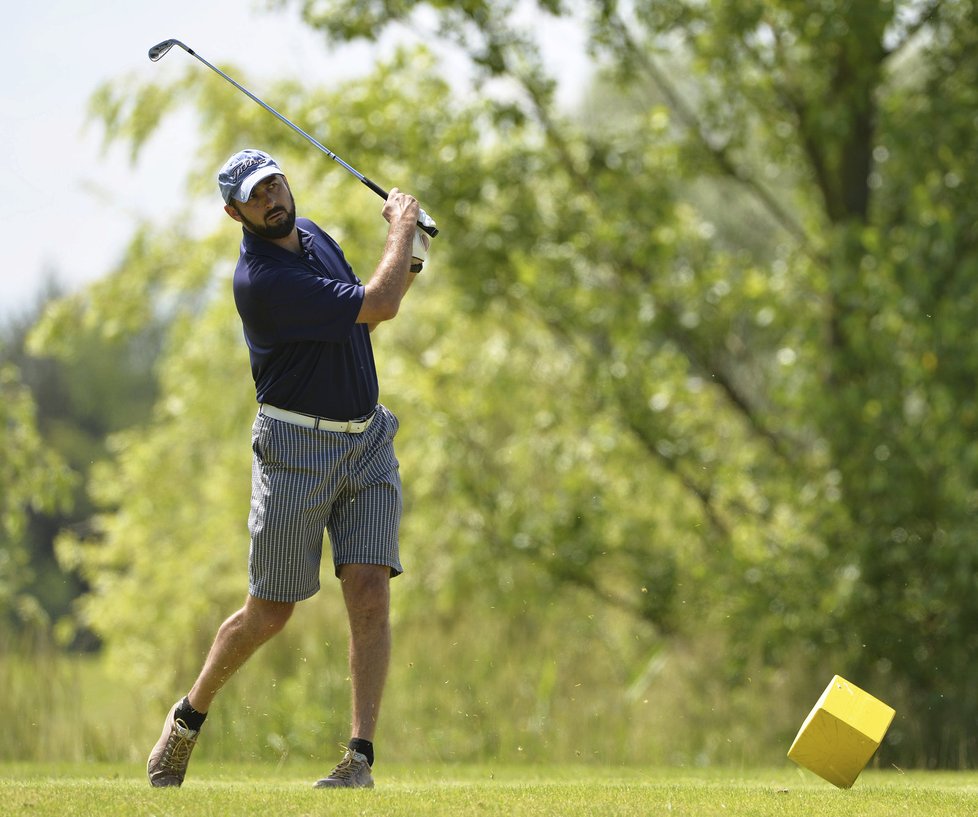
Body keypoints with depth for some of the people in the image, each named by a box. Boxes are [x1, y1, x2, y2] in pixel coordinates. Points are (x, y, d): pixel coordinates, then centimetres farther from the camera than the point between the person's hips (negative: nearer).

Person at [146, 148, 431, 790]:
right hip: (297, 445, -6)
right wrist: (402, 224, -8)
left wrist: (407, 267, 5)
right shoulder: (262, 280, -22)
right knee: (270, 613, 2)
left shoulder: (309, 233, 8)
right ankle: (189, 717, 27)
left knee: (371, 593, -9)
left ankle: (361, 757, -10)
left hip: (368, 440, 6)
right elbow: (377, 306, -24)